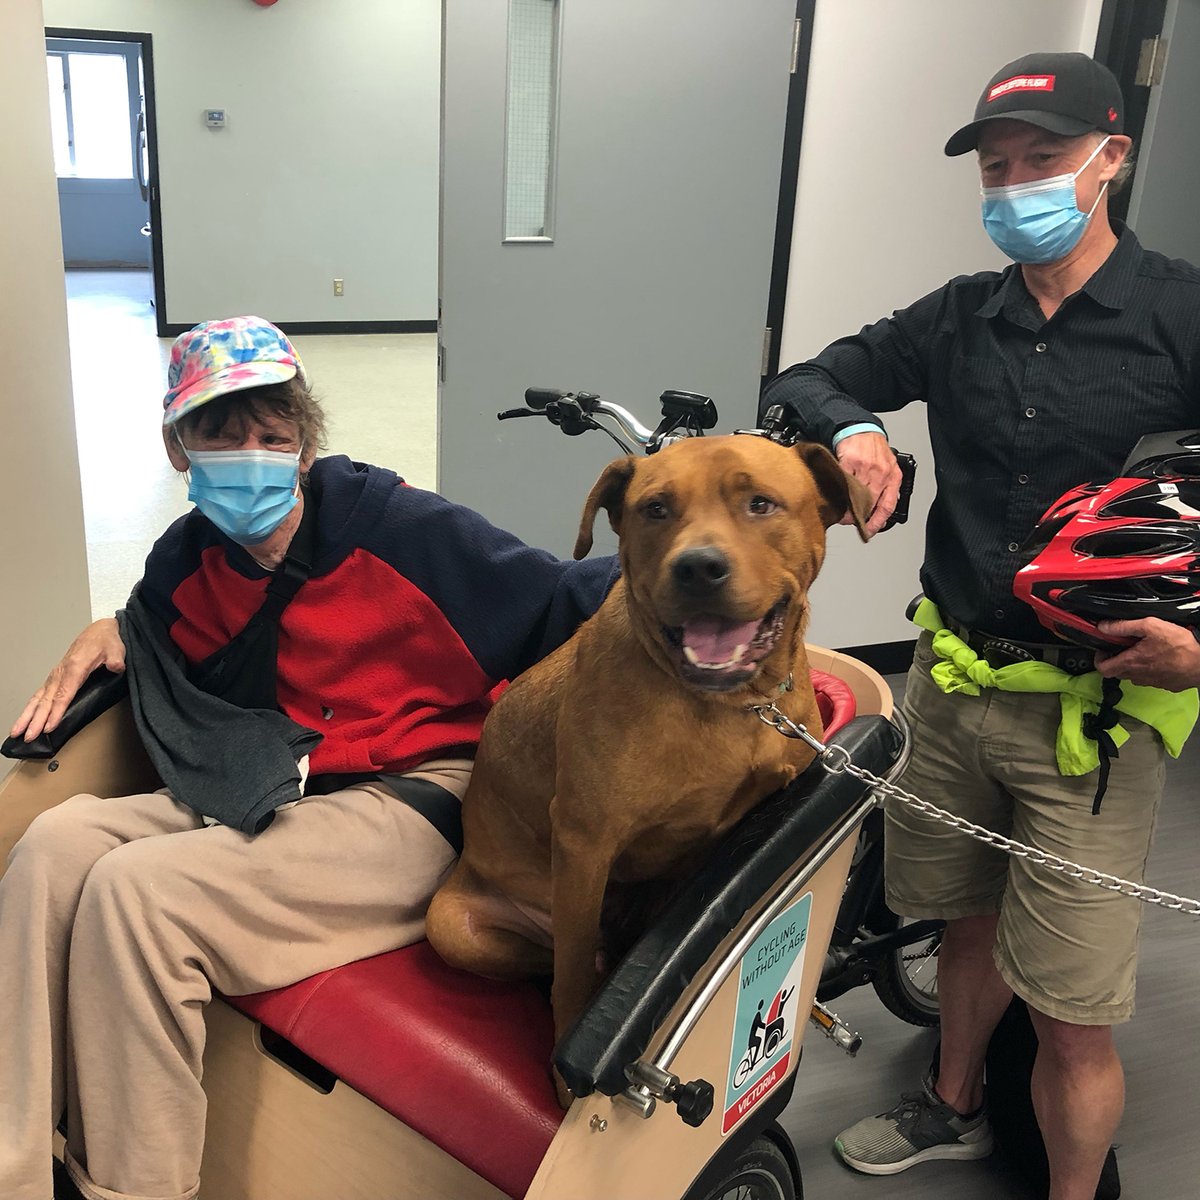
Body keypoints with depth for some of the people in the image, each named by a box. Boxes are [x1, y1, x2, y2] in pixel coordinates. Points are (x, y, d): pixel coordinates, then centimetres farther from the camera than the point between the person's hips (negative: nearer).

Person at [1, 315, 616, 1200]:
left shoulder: (399, 526, -11)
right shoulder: (189, 557, 7)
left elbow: (561, 599, -11)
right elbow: (152, 628, 31)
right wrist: (105, 638, 8)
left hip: (404, 809, -7)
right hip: (258, 796, 7)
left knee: (138, 888, -24)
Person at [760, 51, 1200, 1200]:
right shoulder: (960, 318, 7)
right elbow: (803, 379, 12)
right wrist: (852, 428, -11)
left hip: (1094, 705, -4)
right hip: (950, 681, 5)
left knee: (1073, 1015, 0)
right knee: (969, 922, 23)